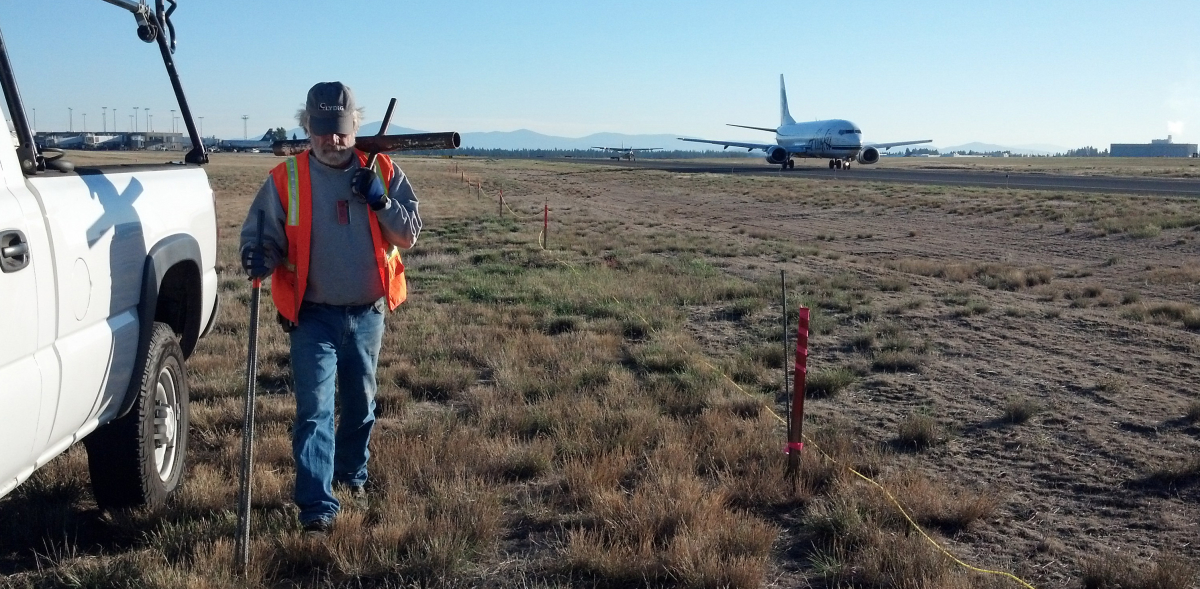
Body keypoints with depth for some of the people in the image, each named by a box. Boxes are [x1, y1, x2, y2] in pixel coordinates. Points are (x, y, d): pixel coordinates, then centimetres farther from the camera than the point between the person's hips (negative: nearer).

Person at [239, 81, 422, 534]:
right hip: (314, 315, -2)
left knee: (360, 402, 18)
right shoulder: (286, 179, -6)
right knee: (315, 408, -7)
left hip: (367, 313, 2)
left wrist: (380, 200, -20)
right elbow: (260, 234, -3)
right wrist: (259, 257, -26)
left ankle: (352, 471, 41)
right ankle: (316, 505, -2)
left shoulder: (383, 172, -2)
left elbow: (409, 234, -3)